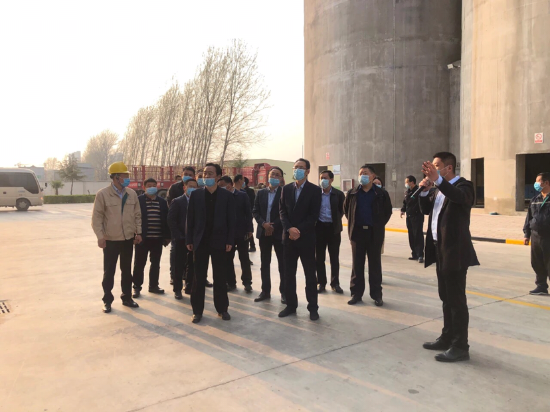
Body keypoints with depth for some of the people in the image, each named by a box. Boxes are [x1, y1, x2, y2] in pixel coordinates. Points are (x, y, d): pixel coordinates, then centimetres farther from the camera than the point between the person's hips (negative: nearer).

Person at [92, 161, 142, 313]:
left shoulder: (132, 194, 3)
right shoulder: (103, 194, -10)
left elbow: (137, 215, 9)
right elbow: (97, 217, -8)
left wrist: (138, 232, 4)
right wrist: (100, 236, -14)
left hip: (128, 239, 4)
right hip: (110, 240, -4)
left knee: (126, 270, 14)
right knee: (109, 272, 7)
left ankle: (127, 297, 27)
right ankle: (107, 300, 21)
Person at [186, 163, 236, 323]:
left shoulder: (227, 196, 0)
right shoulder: (195, 195, 4)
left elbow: (231, 220, -1)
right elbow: (190, 219, 3)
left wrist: (230, 241, -7)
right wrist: (189, 240, -1)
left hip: (219, 241, -1)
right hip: (200, 241, 1)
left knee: (220, 277, 7)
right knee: (199, 277, 6)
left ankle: (222, 308, 19)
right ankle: (197, 310, 16)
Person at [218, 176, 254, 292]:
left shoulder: (242, 195, -1)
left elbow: (248, 213, -3)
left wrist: (249, 229, -9)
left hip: (241, 232, -2)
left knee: (244, 259, 6)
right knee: (227, 259, 7)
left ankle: (247, 282, 16)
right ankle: (231, 282, 19)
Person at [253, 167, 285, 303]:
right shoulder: (261, 193, 9)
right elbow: (255, 211, 7)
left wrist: (274, 226, -15)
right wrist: (263, 223, -9)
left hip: (279, 232, -4)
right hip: (263, 232, 4)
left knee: (282, 264, 2)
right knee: (265, 263, 10)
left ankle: (284, 292, 12)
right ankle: (265, 291, 20)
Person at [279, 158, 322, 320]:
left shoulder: (315, 190, -3)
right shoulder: (286, 189, 9)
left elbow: (314, 215, -8)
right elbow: (282, 211, 5)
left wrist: (299, 230, -16)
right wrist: (289, 228, -12)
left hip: (306, 237, -3)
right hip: (288, 237, 4)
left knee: (310, 274, 4)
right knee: (289, 273, 8)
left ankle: (313, 307, 14)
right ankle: (291, 305, 20)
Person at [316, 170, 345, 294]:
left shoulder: (339, 194, -1)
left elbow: (342, 210, 6)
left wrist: (336, 221, 2)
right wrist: (314, 224, 0)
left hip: (334, 228, 0)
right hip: (319, 228, 1)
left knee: (334, 258, 7)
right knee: (319, 258, 6)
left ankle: (335, 283, 18)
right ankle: (321, 283, 18)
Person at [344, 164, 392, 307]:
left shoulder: (381, 194, -2)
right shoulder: (352, 193, 4)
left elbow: (388, 211, 6)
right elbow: (346, 210, 16)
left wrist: (379, 225, 1)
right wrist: (352, 225, 9)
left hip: (375, 233, -2)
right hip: (357, 232, 2)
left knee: (375, 264, 6)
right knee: (357, 264, 7)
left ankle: (376, 294, 15)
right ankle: (356, 293, 15)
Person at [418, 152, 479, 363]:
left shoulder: (463, 185, -11)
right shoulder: (438, 189, 14)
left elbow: (460, 197, -33)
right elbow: (426, 210, 14)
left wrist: (438, 179, -47)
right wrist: (425, 191, -2)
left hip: (455, 250, -9)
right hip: (440, 249, 9)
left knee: (457, 299, -2)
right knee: (446, 297, 17)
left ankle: (460, 346, 6)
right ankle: (447, 338, 28)